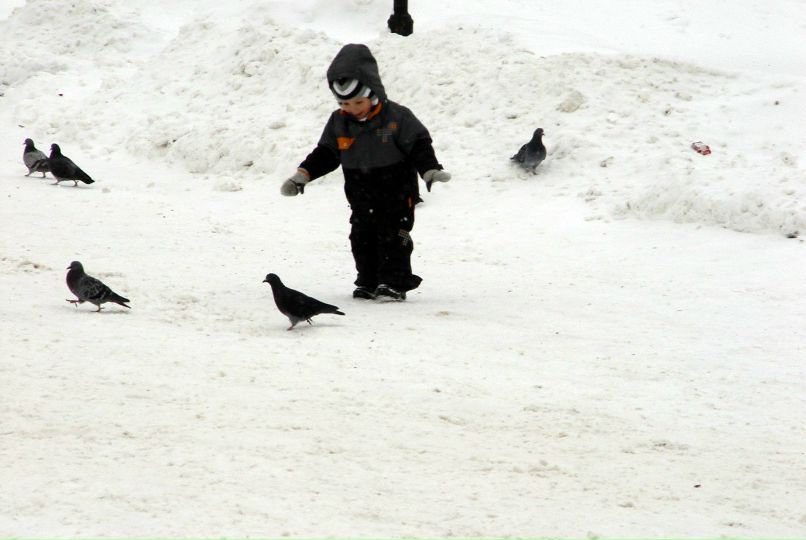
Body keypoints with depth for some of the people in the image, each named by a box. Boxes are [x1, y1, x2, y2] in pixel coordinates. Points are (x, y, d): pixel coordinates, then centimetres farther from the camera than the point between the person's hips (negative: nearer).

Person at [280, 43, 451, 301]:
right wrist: (302, 175, 0)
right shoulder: (338, 123, -1)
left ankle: (394, 283, 1)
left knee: (393, 238, -6)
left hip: (396, 192, -5)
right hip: (361, 199, 5)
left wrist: (430, 170, -27)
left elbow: (419, 146, -12)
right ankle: (368, 283, 18)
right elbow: (325, 154, 8)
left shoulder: (397, 117, -14)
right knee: (362, 239, 8)